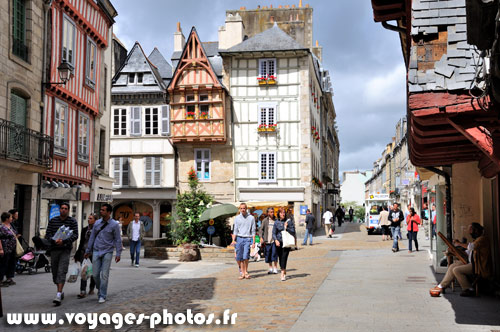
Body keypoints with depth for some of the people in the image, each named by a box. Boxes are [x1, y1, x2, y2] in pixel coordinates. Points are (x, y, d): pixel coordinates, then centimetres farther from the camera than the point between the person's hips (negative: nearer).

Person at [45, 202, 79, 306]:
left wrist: (63, 241, -19)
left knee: (62, 272, -14)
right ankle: (60, 292, 29)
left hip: (65, 249, -3)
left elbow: (75, 235, -5)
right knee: (54, 272, 10)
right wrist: (54, 240, -16)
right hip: (54, 249, 3)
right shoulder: (52, 220, 8)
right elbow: (47, 234, 5)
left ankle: (58, 295, -19)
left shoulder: (72, 221, 1)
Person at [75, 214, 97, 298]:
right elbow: (81, 242, 14)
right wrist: (78, 255, 14)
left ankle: (92, 288, 30)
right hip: (84, 252, 3)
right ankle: (83, 291, -12)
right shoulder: (84, 229, 9)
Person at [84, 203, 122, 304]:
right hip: (96, 251, 4)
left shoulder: (114, 224, -5)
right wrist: (88, 250, 15)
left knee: (104, 275, -5)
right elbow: (92, 237, 14)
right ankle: (99, 289, 28)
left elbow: (118, 240, -3)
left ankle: (102, 296, 3)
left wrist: (118, 254, -7)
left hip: (107, 252, -3)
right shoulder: (97, 223, 6)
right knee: (95, 274, 3)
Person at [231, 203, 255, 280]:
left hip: (247, 239, -2)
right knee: (239, 257, 0)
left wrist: (253, 242, 0)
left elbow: (253, 231, 5)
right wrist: (233, 240, 0)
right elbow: (235, 230, 12)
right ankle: (242, 272, 11)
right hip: (239, 238, 2)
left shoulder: (251, 218, 4)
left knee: (246, 256, -14)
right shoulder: (237, 218, 9)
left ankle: (246, 272, 2)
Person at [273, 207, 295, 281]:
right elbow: (274, 233, 6)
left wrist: (286, 228, -15)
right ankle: (284, 272, 24)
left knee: (284, 257, -13)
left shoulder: (289, 221, 0)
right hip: (278, 242, 3)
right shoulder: (276, 222, 6)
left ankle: (282, 274, -15)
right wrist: (276, 240, -10)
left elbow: (293, 232, 0)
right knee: (280, 258, 8)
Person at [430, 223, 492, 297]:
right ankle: (442, 286, 8)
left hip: (479, 267, -10)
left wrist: (459, 243, -14)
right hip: (472, 263, 10)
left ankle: (469, 290, -12)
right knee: (452, 266, 6)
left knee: (457, 270, -19)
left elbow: (471, 246, -27)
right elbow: (468, 252, 22)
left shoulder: (482, 239, -12)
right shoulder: (475, 240, 19)